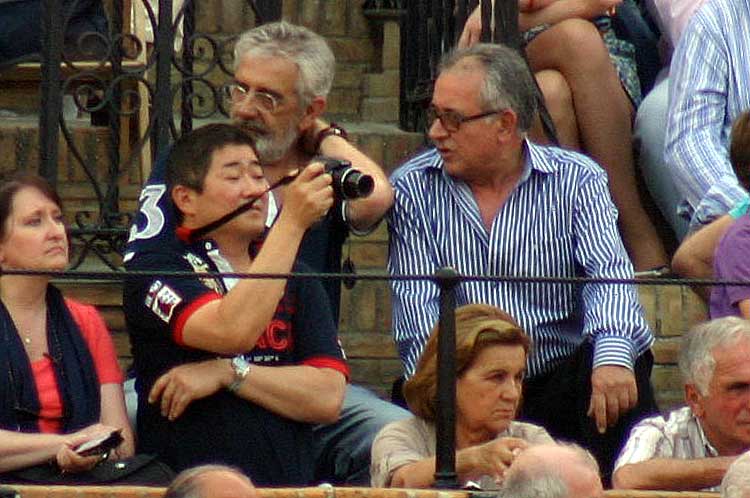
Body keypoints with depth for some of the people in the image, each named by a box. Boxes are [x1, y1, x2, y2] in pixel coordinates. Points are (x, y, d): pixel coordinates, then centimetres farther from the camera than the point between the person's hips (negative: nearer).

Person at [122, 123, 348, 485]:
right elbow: (232, 332, -15)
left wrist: (228, 373, -6)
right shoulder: (154, 272, 4)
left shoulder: (297, 281, 17)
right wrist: (292, 222, -12)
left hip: (286, 487, 4)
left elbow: (328, 399, 6)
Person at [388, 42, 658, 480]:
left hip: (564, 377, -1)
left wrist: (612, 353, -36)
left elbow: (608, 273, -13)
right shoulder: (412, 188, 6)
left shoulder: (577, 180, 3)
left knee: (618, 377, -30)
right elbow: (417, 301, -5)